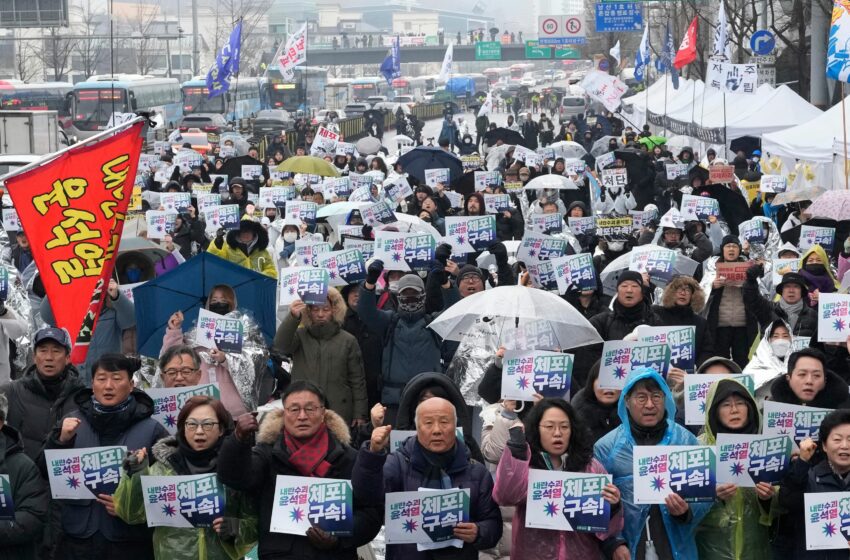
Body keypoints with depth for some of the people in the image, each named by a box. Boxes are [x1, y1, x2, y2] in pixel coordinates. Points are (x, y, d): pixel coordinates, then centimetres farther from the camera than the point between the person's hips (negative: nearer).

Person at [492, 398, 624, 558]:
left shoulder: (591, 468, -1)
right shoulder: (523, 464, -4)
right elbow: (504, 496, -25)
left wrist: (612, 507, -22)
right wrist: (515, 442, -25)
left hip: (581, 554, 1)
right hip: (533, 553, -1)